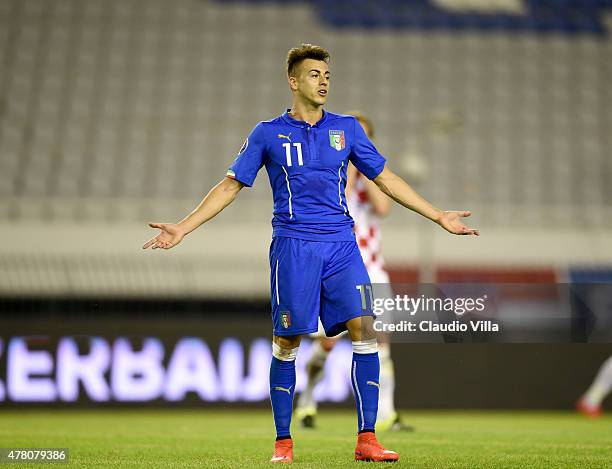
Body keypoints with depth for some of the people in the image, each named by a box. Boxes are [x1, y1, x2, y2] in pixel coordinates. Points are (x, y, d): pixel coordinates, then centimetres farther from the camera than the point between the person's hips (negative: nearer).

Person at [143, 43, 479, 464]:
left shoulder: (347, 129, 11)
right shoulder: (269, 133, 5)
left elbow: (385, 177, 18)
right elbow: (231, 186, 8)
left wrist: (438, 216, 18)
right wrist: (182, 228, 0)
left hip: (341, 244, 2)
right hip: (293, 246, -2)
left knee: (364, 328, -12)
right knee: (288, 341, -1)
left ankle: (367, 439, -9)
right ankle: (283, 442, 11)